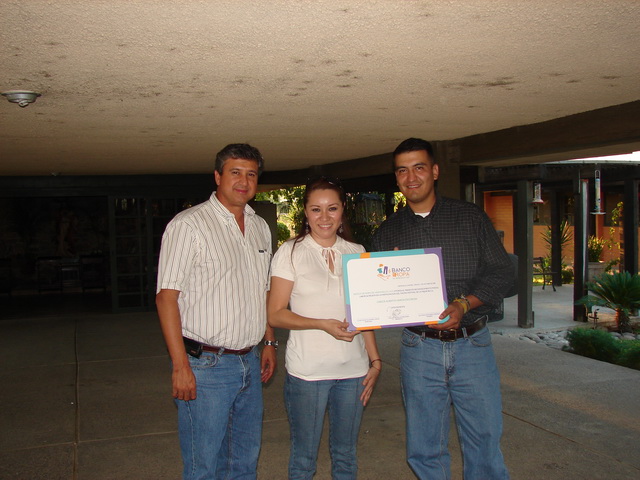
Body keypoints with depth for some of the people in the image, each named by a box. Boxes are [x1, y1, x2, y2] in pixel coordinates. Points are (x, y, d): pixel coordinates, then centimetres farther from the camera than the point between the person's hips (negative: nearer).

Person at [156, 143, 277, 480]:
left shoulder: (260, 227, 12)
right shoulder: (189, 224, -11)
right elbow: (166, 297, -14)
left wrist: (269, 342, 17)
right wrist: (180, 366, -18)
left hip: (249, 362, 7)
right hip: (206, 365, -6)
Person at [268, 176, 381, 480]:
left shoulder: (356, 253, 8)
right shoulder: (290, 252, -3)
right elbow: (275, 314, -7)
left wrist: (375, 360, 8)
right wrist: (322, 324, -19)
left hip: (353, 369, 4)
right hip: (307, 371, -3)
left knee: (345, 455, 15)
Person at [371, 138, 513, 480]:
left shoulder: (470, 217, 5)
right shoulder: (387, 232, 9)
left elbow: (501, 271, 1)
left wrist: (463, 305, -14)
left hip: (471, 345, -1)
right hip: (419, 348, 1)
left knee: (484, 443, 4)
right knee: (424, 450, 9)